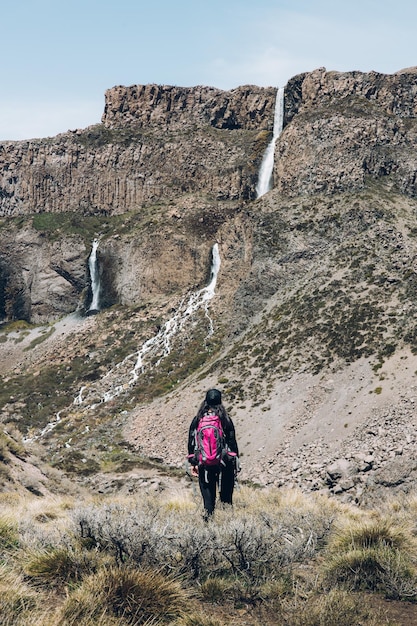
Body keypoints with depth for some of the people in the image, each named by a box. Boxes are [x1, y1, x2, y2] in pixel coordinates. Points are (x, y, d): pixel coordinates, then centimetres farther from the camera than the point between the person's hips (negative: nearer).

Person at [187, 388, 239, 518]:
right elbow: (232, 442, -2)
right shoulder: (225, 420, -4)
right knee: (226, 495, 8)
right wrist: (235, 462, 5)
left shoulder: (197, 420, 1)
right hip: (224, 464, -1)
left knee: (208, 495, 7)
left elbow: (191, 442, 5)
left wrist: (193, 463, 12)